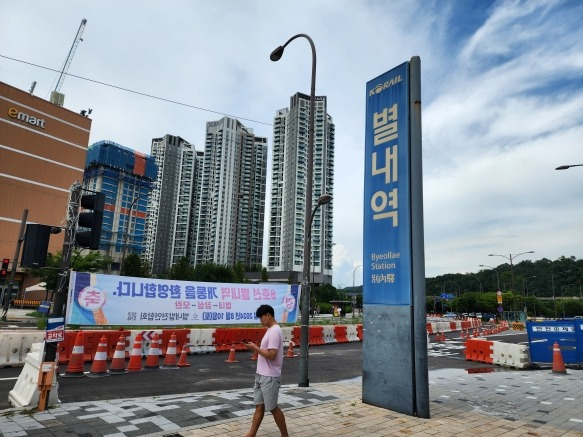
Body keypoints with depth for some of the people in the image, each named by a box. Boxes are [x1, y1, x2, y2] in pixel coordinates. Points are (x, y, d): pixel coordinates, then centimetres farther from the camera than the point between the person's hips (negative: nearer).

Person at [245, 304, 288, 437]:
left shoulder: (275, 332, -20)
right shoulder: (270, 330, 12)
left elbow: (272, 355, -25)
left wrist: (256, 348, -17)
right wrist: (257, 348, 6)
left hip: (270, 377, -9)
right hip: (262, 375, 9)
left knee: (273, 407, 3)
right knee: (259, 406, 13)